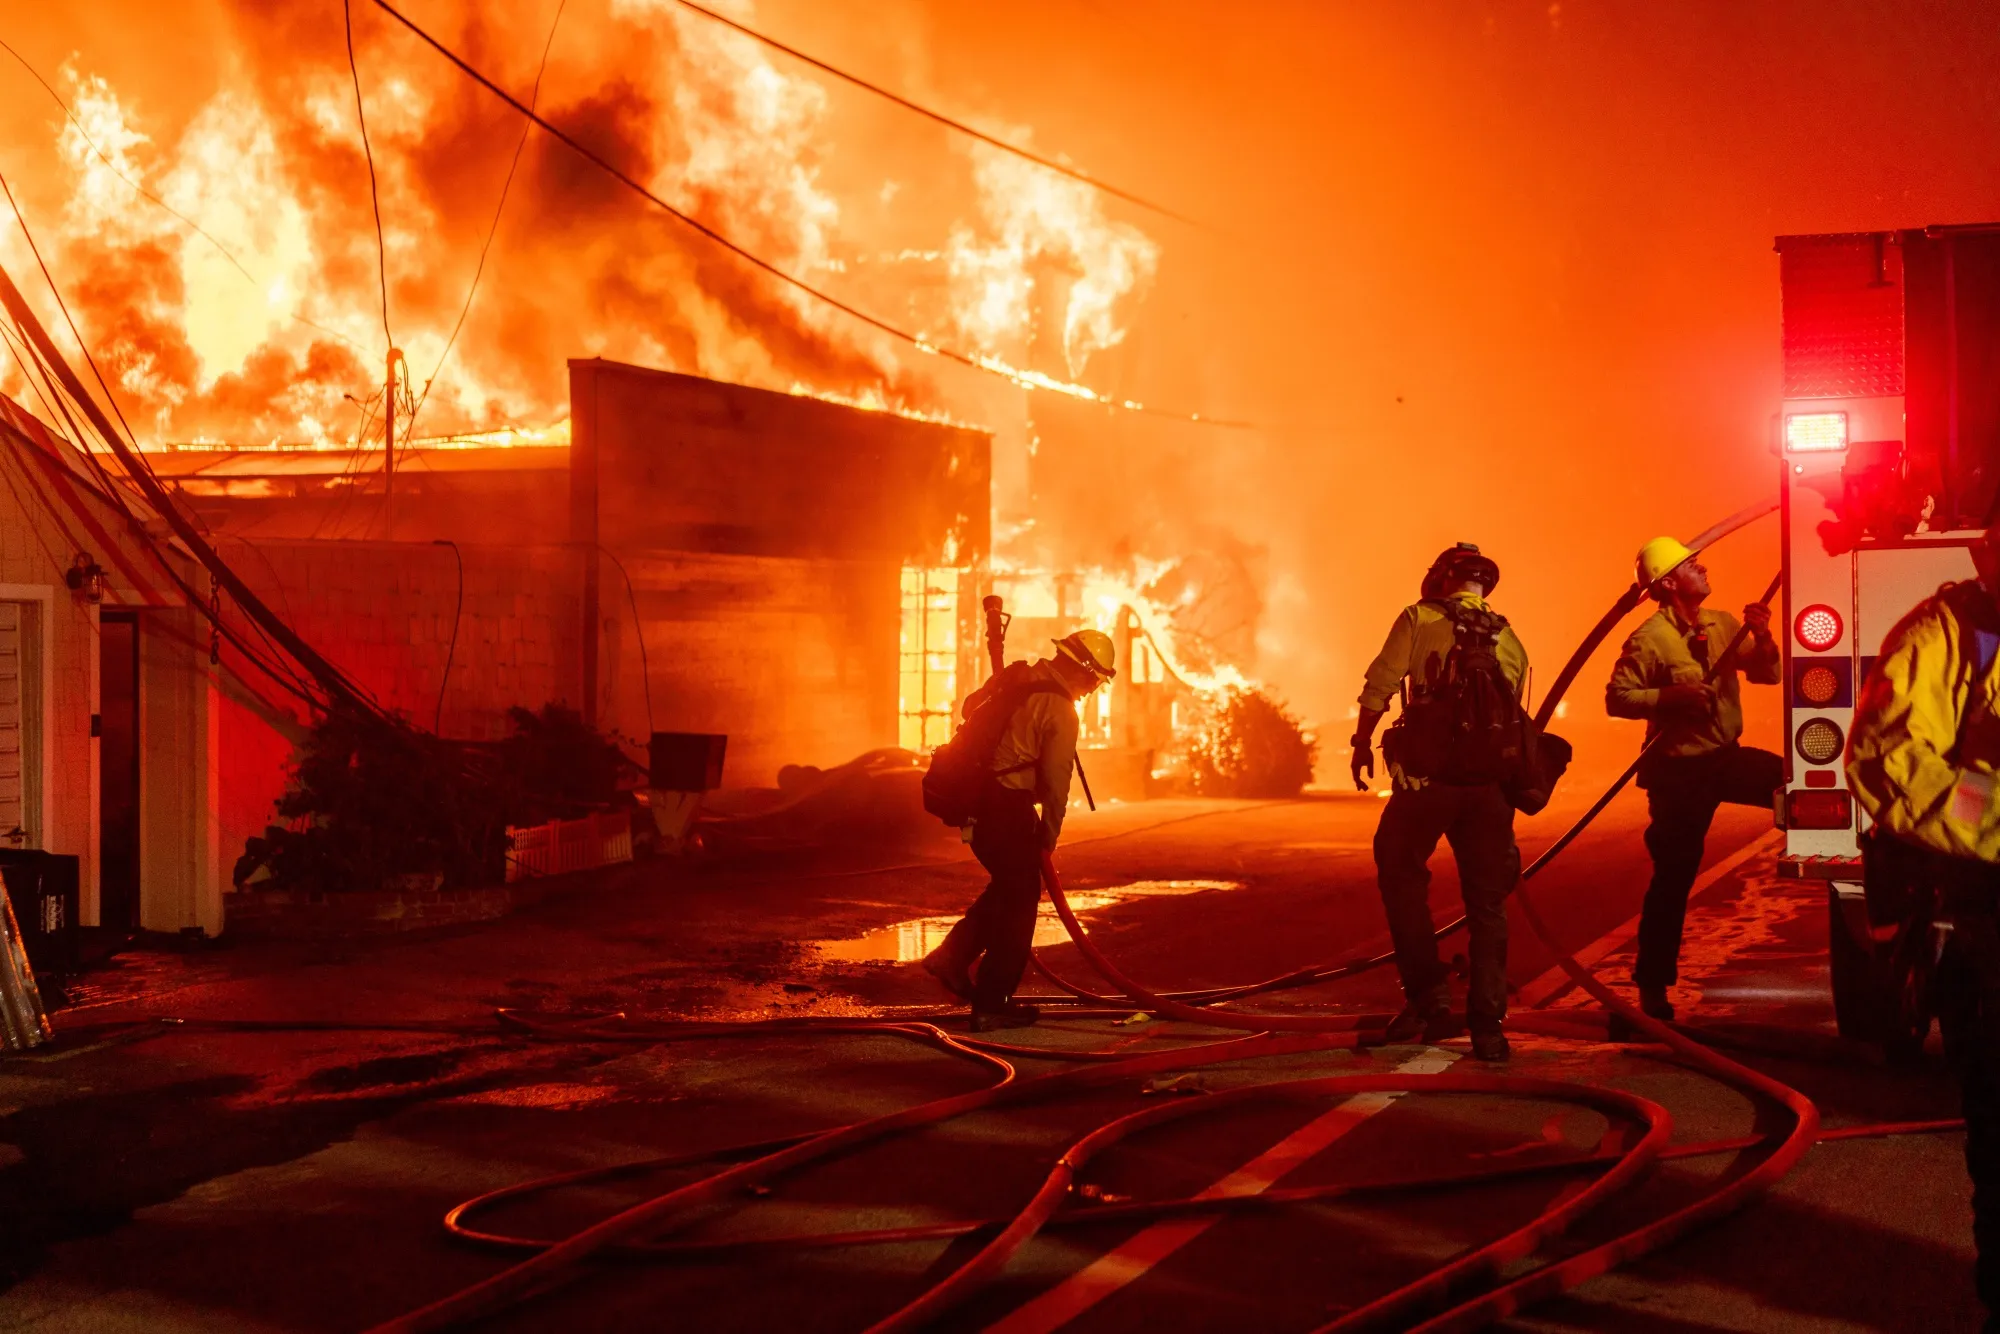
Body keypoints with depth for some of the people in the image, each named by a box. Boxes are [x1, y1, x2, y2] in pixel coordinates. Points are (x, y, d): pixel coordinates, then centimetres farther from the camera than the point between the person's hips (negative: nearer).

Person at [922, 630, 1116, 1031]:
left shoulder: (1015, 679, 8)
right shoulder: (1060, 711, -16)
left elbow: (970, 707, 24)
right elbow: (1056, 782, -14)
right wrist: (1050, 834, 0)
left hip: (974, 798, 8)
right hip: (1008, 807, -8)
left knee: (1008, 887, 24)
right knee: (1019, 900, 4)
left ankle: (952, 958, 20)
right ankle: (992, 1004, 8)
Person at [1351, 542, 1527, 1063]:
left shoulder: (1419, 620, 1)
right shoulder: (1509, 639, 13)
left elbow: (1379, 686, -5)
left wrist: (1362, 743, 7)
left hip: (1428, 772, -4)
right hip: (1490, 782, 4)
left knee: (1402, 879, 12)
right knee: (1487, 902, 9)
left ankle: (1428, 997, 3)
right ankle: (1487, 1025, 6)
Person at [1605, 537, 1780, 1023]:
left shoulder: (1722, 625, 6)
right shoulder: (1650, 638, -14)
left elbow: (1768, 674, 7)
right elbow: (1617, 697, -18)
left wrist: (1762, 637, -10)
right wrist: (1671, 696, -28)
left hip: (1726, 758, 6)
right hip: (1679, 770, -6)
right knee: (1673, 877, 0)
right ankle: (1653, 984, 11)